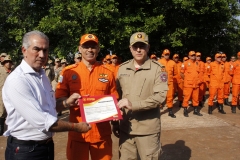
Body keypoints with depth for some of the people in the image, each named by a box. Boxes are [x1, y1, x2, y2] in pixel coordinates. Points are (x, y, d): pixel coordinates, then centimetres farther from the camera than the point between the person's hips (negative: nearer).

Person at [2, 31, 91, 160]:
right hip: (25, 149, -8)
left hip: (47, 145, 8)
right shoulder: (16, 80, -23)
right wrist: (76, 127, -17)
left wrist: (65, 103, 1)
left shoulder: (42, 75, 6)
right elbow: (42, 121, -27)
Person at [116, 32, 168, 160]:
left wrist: (133, 104, -23)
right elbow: (117, 96, 11)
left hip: (148, 130, -4)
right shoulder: (122, 68, 7)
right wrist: (115, 122, 11)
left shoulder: (158, 69, -6)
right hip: (125, 128, 4)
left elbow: (160, 96, -17)